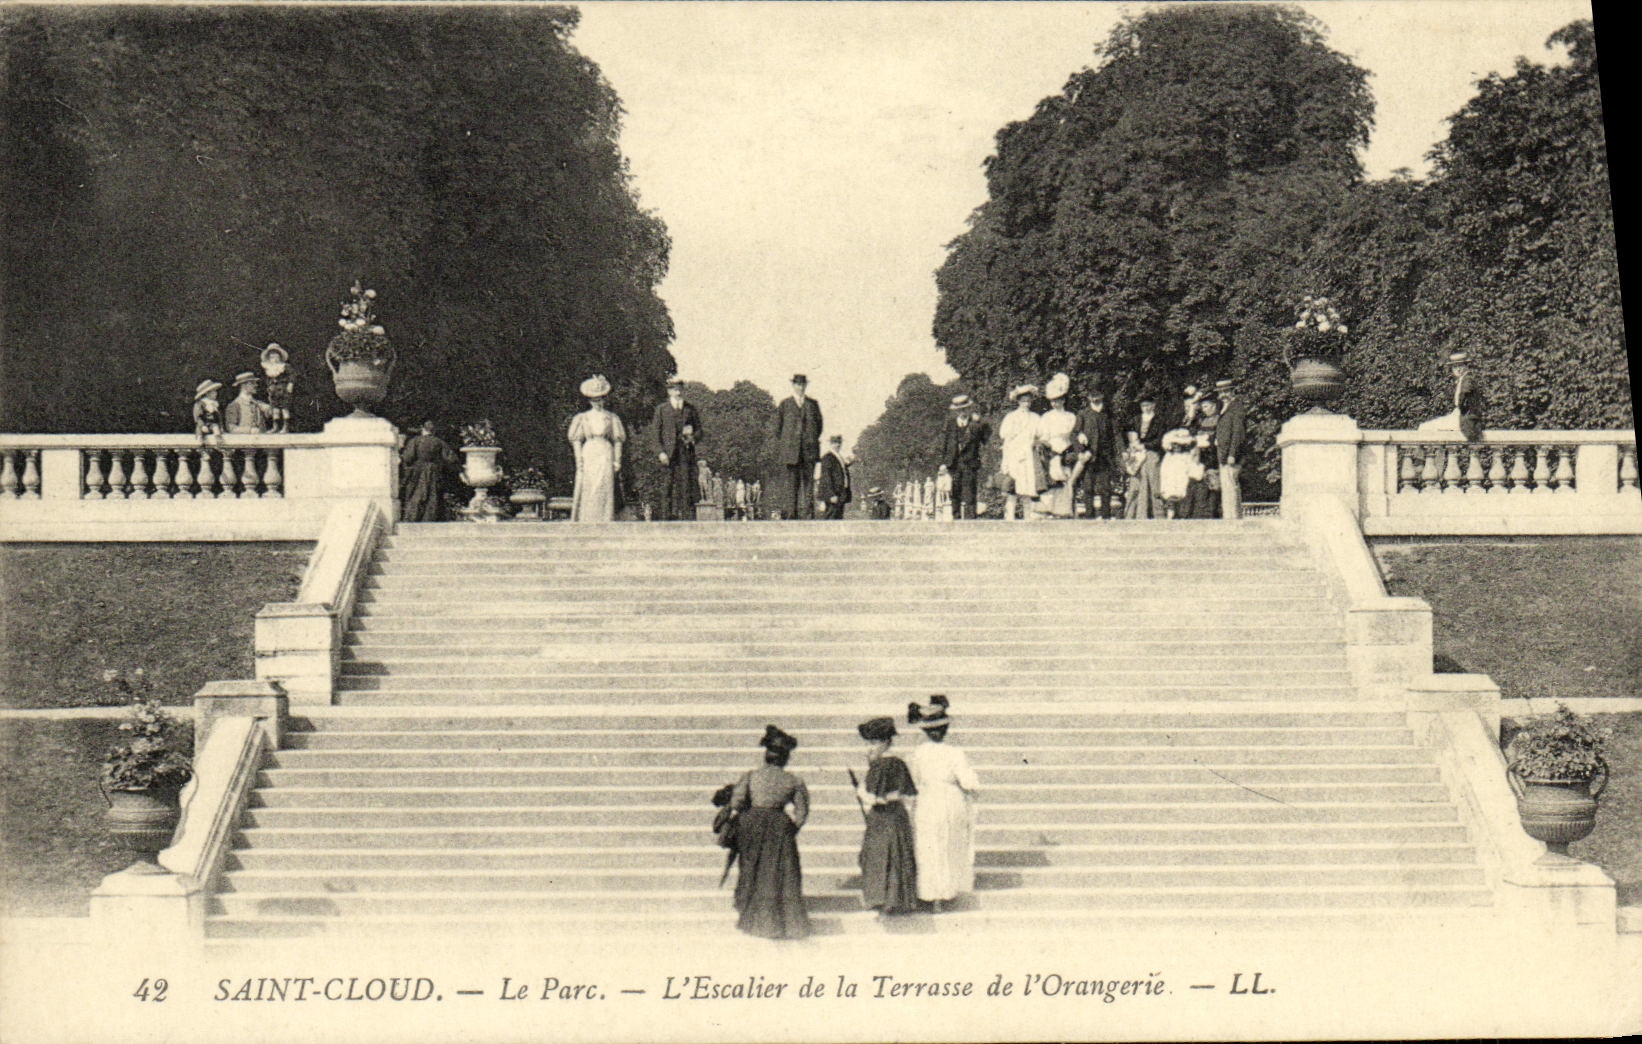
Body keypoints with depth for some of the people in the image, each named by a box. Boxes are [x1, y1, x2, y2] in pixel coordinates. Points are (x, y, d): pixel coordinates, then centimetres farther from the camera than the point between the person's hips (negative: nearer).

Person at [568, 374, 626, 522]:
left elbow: (617, 441, 7)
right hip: (588, 455, 0)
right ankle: (586, 523, -3)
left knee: (605, 491, -4)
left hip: (605, 455, 0)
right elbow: (577, 441, 7)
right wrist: (579, 460, -3)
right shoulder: (582, 418, 9)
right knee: (587, 492, -4)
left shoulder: (611, 418, 8)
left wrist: (617, 460, -1)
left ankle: (605, 524, -3)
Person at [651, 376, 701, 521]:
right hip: (668, 455, -2)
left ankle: (689, 523, -3)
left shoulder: (690, 409, 15)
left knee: (688, 488, -4)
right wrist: (660, 452, -8)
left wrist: (692, 437, -5)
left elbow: (699, 431, 18)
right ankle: (668, 520, -1)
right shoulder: (661, 409, 9)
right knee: (668, 489, -4)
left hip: (687, 454, 2)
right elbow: (655, 432, 4)